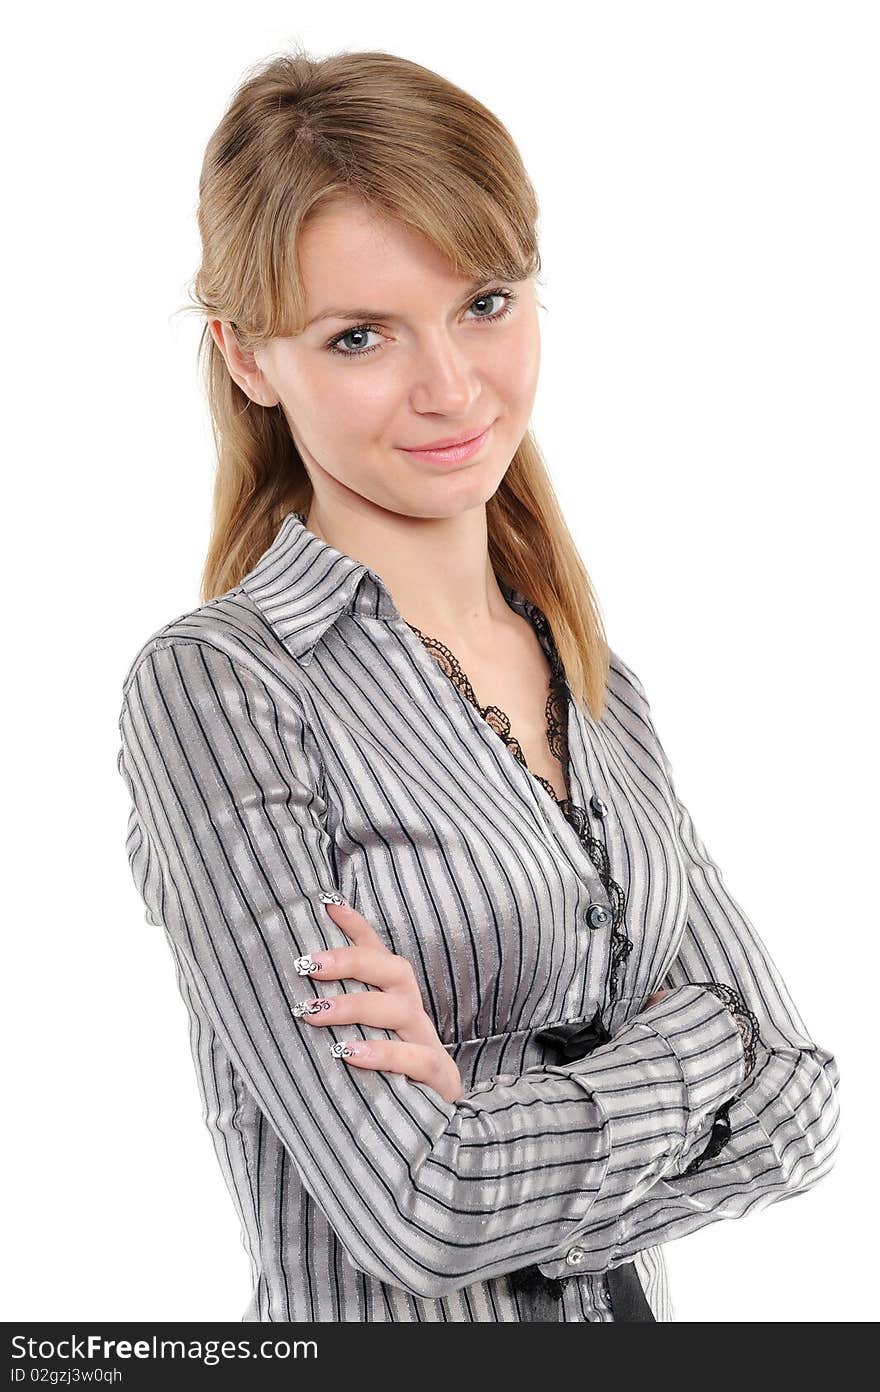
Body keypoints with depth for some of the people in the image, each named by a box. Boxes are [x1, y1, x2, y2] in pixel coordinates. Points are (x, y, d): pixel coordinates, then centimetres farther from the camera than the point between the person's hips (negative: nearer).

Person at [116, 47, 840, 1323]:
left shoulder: (603, 690, 2)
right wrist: (697, 1040, -12)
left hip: (640, 1306, 5)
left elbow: (799, 1104, -4)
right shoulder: (213, 688, -18)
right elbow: (420, 1213, -24)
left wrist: (519, 1116, -20)